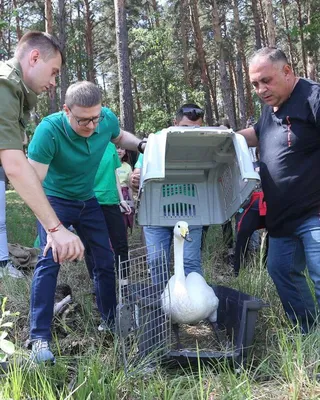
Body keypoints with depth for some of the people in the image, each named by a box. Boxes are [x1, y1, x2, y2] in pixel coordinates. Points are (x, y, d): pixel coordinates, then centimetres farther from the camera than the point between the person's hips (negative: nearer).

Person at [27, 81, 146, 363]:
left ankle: (110, 321, 27)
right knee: (50, 260, -19)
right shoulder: (49, 130, -33)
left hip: (88, 201, 5)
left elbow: (120, 137, 8)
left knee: (106, 261, 7)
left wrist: (142, 145, -13)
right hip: (54, 200, -5)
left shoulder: (107, 119, -18)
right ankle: (40, 338, -11)